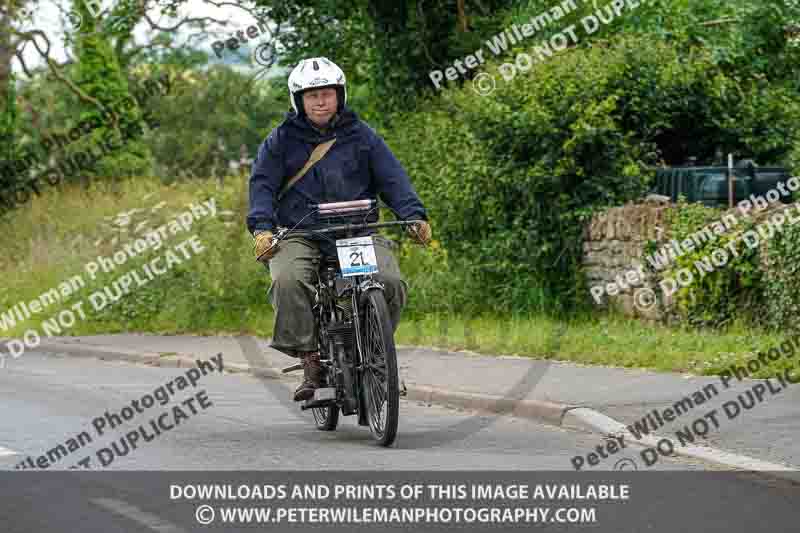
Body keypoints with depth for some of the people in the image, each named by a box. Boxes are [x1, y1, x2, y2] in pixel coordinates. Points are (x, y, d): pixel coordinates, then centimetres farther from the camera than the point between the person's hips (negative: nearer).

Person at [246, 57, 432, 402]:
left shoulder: (361, 136, 11)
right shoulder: (281, 140, 9)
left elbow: (392, 178, 6)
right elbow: (263, 183, 1)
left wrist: (414, 216, -10)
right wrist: (262, 227, -16)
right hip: (299, 235, -1)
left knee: (391, 282, -23)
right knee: (288, 281, -32)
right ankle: (310, 358, -21)